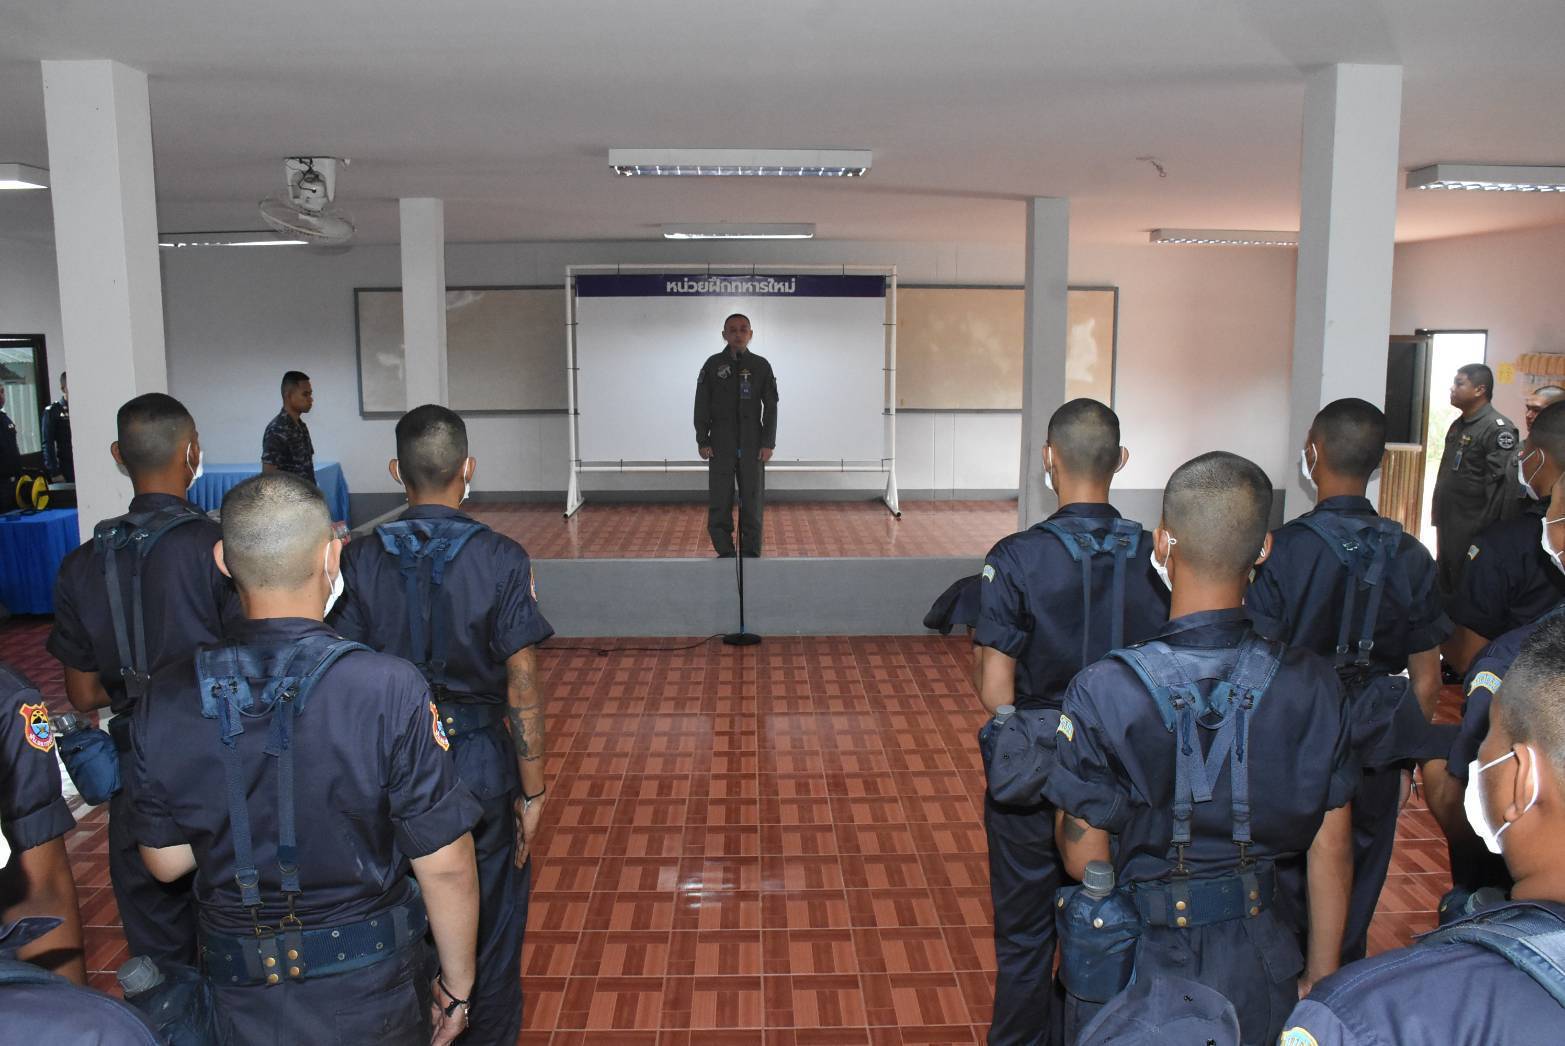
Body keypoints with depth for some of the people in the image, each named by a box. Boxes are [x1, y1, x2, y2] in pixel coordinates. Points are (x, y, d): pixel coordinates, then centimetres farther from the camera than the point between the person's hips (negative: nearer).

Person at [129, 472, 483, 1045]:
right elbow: (446, 868, -19)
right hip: (370, 997, -2)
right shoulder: (389, 690, -24)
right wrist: (456, 987, -4)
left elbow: (165, 861, 0)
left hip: (241, 997, 3)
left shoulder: (166, 699, -13)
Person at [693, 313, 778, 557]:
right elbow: (701, 406, 4)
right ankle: (725, 552, 9)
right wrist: (702, 441, -2)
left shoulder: (761, 366, 4)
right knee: (719, 501, 0)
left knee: (753, 500, 3)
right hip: (721, 445, 0)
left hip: (753, 446, 0)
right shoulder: (713, 365, 3)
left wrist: (768, 443, -3)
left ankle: (752, 551, 12)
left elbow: (771, 407, 4)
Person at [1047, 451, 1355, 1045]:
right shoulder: (1313, 685, -14)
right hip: (1261, 970, 3)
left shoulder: (1103, 693, -24)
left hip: (1142, 961, -3)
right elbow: (1331, 849, -5)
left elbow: (1084, 858, -16)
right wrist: (1320, 980, 9)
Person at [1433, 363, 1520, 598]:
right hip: (1447, 529, 8)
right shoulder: (1457, 425, 12)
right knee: (1444, 589, 16)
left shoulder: (1498, 429, -15)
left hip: (1472, 534, -8)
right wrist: (1438, 521, 16)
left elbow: (1505, 487, -21)